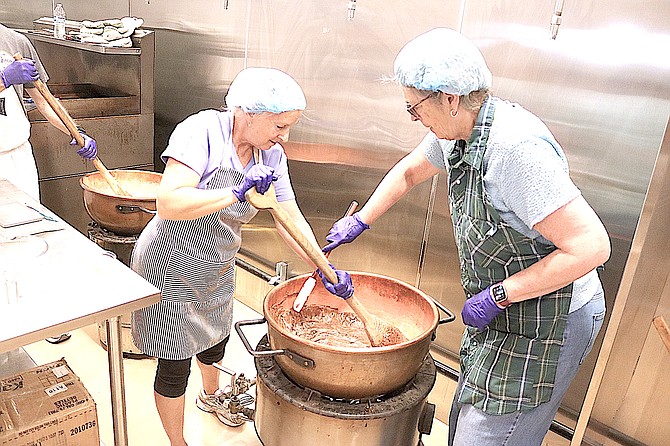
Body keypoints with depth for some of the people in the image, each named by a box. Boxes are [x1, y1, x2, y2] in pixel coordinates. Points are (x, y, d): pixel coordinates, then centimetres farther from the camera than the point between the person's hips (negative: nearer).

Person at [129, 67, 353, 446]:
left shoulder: (272, 156, -7)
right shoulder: (203, 131, -27)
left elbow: (291, 219, -4)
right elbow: (169, 204, -36)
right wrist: (236, 192, -40)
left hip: (218, 270, 7)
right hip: (171, 270, -7)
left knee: (216, 337, 29)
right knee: (175, 365, 7)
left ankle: (211, 396, 61)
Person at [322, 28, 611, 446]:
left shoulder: (515, 147, -31)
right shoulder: (458, 130, -2)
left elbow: (592, 246, -31)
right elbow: (409, 171, 18)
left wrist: (497, 296, -25)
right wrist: (359, 221, 19)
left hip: (547, 322, -9)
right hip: (504, 314, 9)